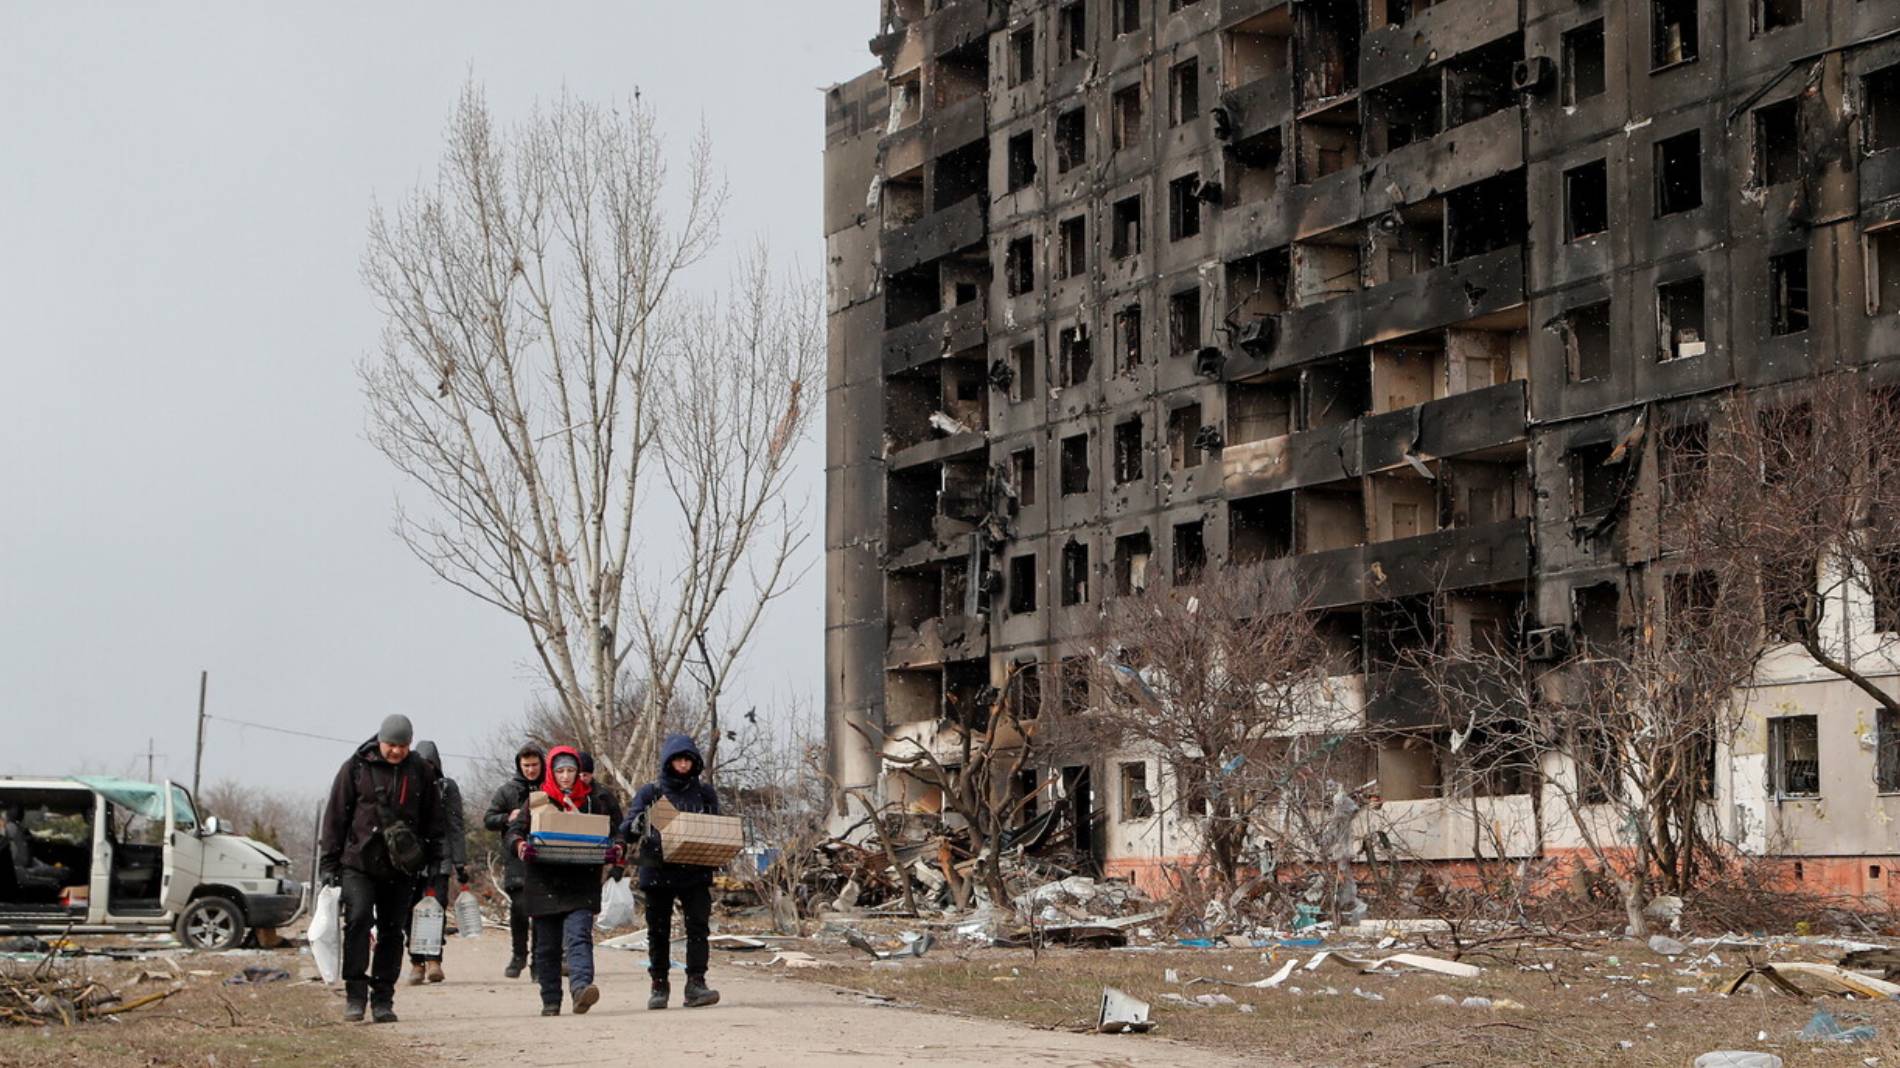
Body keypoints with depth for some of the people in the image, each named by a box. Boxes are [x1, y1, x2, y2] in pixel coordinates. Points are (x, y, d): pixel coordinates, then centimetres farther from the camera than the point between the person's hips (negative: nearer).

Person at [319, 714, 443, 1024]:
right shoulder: (356, 767, 0)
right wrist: (329, 864, 0)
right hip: (358, 862, -3)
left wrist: (434, 862, 11)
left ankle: (383, 999, 12)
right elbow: (336, 816, 3)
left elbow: (432, 820, 15)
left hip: (400, 868, 3)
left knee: (392, 931, 4)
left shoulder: (420, 772, 7)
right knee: (358, 918, -18)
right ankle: (355, 993, -13)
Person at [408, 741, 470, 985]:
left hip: (439, 857, -2)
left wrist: (461, 863, 0)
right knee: (412, 910, 0)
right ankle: (417, 963, 4)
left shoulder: (447, 787, 7)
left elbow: (456, 827, 5)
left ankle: (434, 960, -18)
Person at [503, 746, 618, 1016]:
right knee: (547, 945, 7)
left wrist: (613, 852, -5)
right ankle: (550, 1001, 16)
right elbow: (511, 833, 2)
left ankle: (581, 987, -36)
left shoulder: (590, 802, 12)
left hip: (581, 885, -1)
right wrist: (519, 844, -21)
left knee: (579, 935, -20)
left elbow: (607, 836, 18)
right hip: (544, 884, 1)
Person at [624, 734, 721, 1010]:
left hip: (695, 872, 0)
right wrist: (638, 825, -24)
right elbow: (626, 832, -2)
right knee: (658, 930, 6)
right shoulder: (650, 793, 2)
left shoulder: (705, 794, 8)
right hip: (658, 871, 0)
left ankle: (696, 983, -14)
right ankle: (659, 985, 18)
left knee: (698, 925, -12)